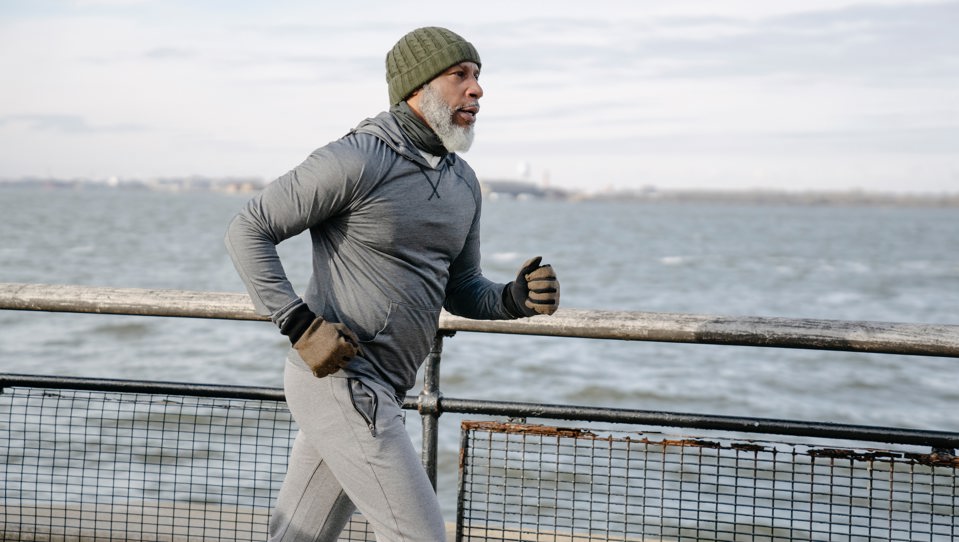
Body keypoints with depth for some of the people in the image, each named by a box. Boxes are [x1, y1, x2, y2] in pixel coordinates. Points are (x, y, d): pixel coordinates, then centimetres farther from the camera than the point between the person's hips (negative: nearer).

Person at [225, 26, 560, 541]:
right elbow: (249, 229, -11)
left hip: (376, 391, 9)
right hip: (339, 379, -9)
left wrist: (515, 297, -2)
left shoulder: (462, 182, 13)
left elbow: (461, 290, 20)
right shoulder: (356, 161, -14)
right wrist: (300, 323, -19)